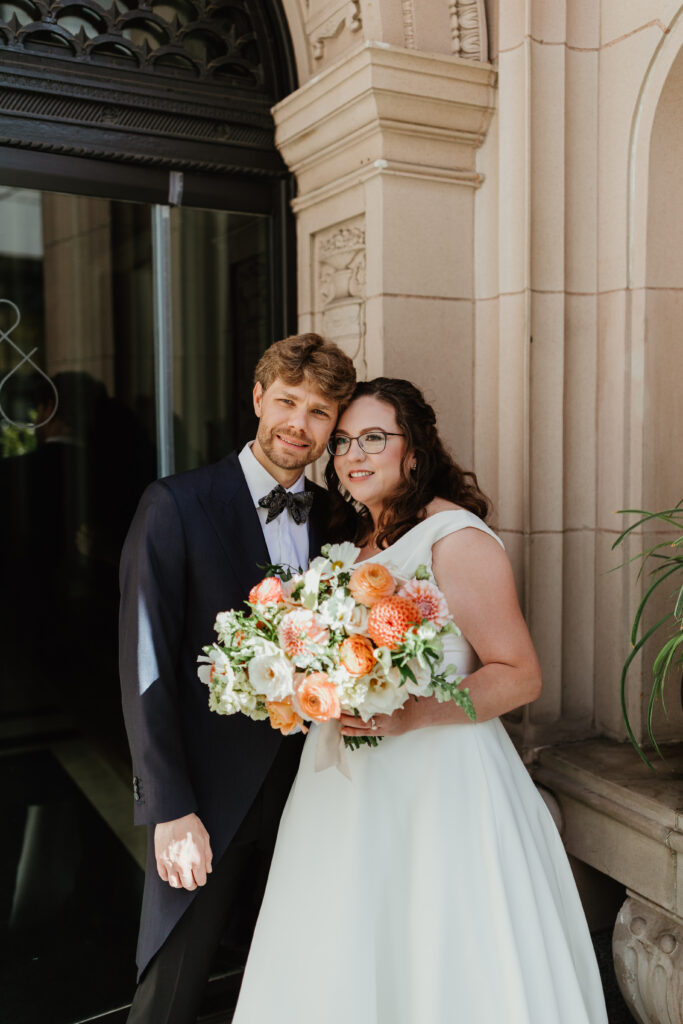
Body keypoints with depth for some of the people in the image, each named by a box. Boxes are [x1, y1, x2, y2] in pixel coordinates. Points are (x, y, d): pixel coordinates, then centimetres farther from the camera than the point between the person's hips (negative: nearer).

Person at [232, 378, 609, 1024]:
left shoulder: (457, 539, -14)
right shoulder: (353, 541, 11)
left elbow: (520, 676, -16)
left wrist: (411, 715, -27)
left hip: (439, 782, -7)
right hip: (351, 783, 8)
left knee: (441, 972, 6)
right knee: (343, 964, 17)